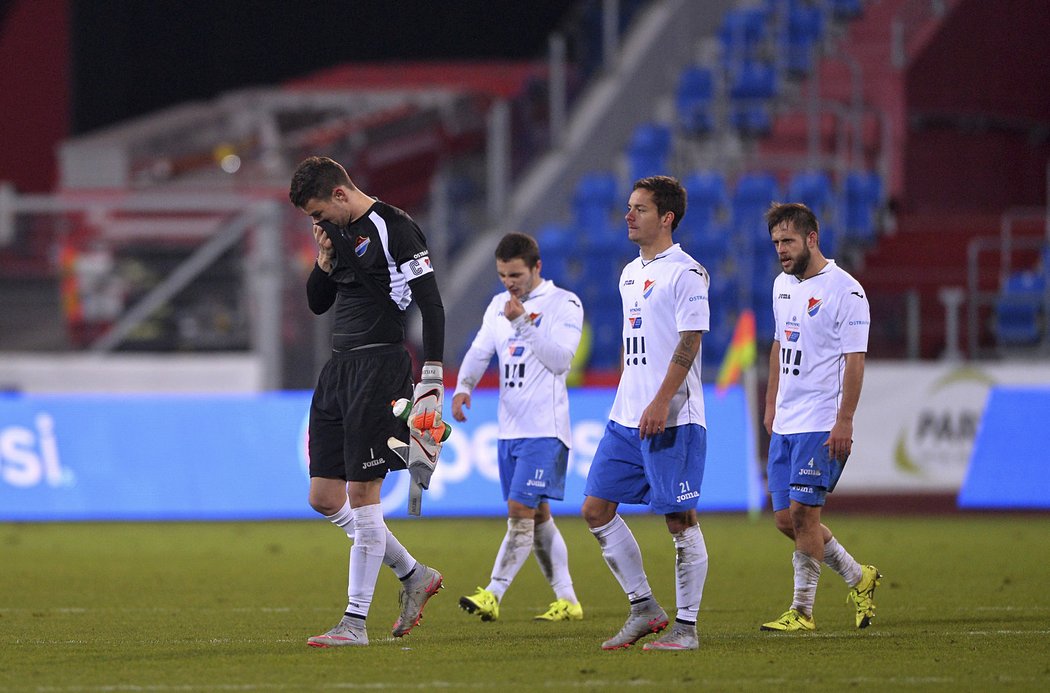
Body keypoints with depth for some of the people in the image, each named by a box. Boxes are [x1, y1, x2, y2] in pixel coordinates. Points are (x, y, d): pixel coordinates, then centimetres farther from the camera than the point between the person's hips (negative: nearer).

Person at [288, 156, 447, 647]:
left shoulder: (394, 229, -11)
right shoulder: (339, 232, 14)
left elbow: (431, 306, -14)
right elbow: (318, 304, 21)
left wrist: (432, 381, -18)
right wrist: (324, 259, 2)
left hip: (379, 364, -9)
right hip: (339, 368, 9)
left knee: (362, 493, -9)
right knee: (324, 498, 7)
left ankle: (355, 622, -5)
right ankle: (414, 576, 21)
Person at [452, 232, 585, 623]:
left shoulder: (564, 304, -6)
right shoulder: (498, 306, 14)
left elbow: (560, 359, -16)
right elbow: (479, 352, 11)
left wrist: (523, 322, -22)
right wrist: (463, 387, -8)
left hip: (545, 429, -8)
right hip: (510, 428, 8)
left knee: (521, 510, -14)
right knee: (537, 517, 9)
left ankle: (492, 596, -21)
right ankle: (566, 601, 15)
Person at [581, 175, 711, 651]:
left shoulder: (685, 273, -9)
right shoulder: (630, 274, 17)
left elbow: (689, 343, -15)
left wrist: (660, 403, -22)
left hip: (672, 418, -9)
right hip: (626, 416, 9)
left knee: (680, 518, -4)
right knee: (596, 508, 5)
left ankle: (686, 625, 2)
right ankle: (643, 608, 13)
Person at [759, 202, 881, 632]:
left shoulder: (844, 290, -12)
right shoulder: (783, 285, 13)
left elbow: (854, 360, -14)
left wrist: (844, 421, -19)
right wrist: (771, 404, 21)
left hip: (822, 426, -8)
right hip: (785, 423, 8)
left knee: (802, 512, -11)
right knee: (785, 518, 6)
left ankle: (802, 611, -2)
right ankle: (858, 578, 23)